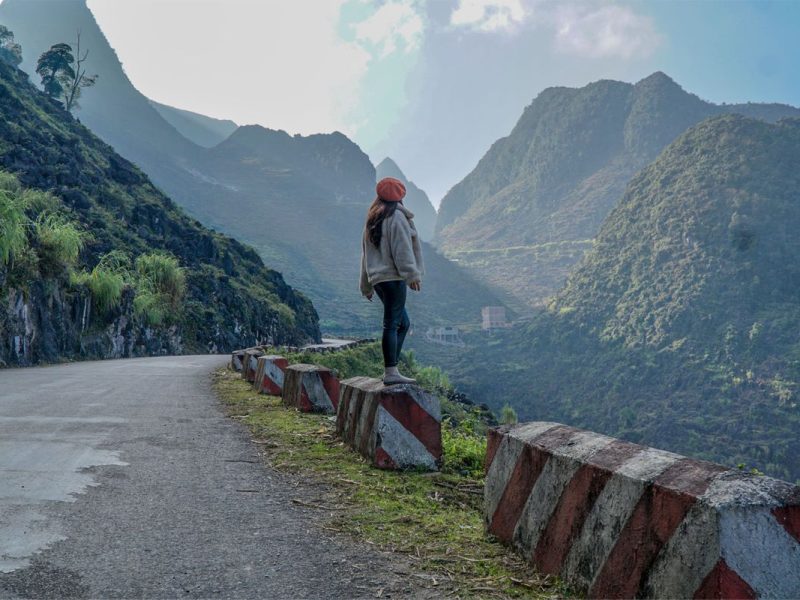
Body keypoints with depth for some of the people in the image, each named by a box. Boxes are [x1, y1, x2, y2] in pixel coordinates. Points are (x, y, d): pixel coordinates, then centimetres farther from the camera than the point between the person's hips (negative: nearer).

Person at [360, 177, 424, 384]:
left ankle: (391, 369, 13)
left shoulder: (372, 221, 20)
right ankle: (391, 372, -9)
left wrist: (366, 286, 26)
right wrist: (412, 275, -16)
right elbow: (402, 250, -15)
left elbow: (365, 253, 23)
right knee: (392, 324, -9)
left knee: (403, 322, 15)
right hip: (393, 277, -9)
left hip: (377, 277, 9)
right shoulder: (397, 217, -7)